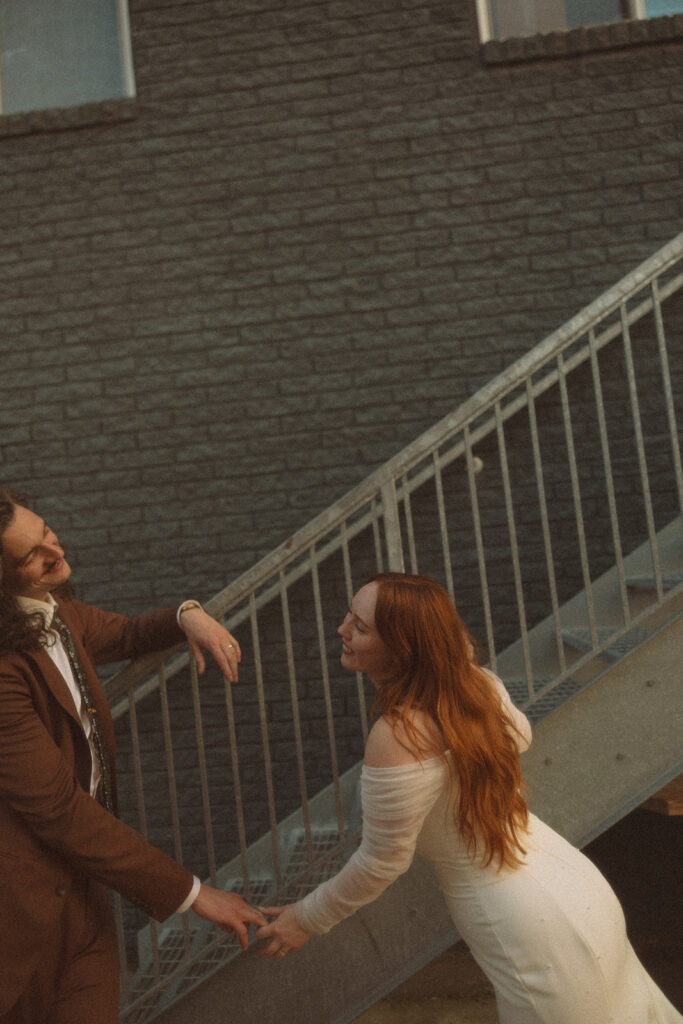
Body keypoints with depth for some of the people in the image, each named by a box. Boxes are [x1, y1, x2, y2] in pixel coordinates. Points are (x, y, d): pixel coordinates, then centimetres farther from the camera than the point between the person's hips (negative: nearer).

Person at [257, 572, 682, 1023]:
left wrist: (308, 919, -2)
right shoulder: (475, 681, -9)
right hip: (579, 888, 8)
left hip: (537, 935, -8)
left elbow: (382, 863, -18)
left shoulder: (398, 739, -31)